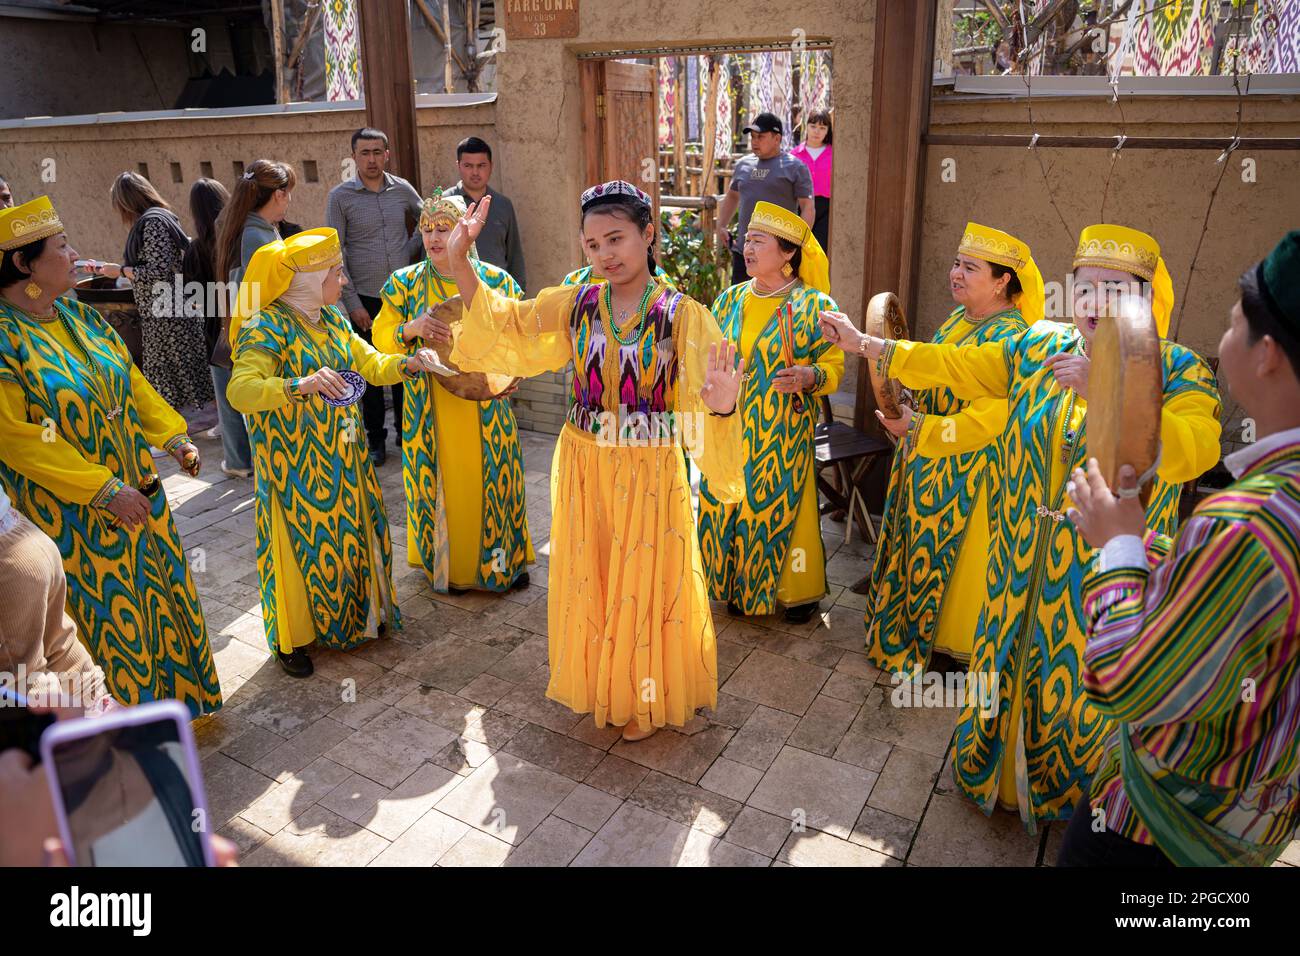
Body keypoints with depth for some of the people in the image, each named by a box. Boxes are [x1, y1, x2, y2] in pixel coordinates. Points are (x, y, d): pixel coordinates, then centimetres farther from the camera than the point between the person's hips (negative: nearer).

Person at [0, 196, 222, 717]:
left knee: (157, 588, 18)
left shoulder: (79, 317, 4)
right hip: (71, 515, -7)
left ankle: (168, 684, 39)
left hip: (134, 489, 7)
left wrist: (173, 436, 1)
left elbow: (131, 380, 12)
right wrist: (103, 489, -22)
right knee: (105, 610, 7)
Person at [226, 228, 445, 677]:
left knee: (351, 533, 15)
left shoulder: (332, 320, 7)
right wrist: (302, 385, -43)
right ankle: (291, 640, 23)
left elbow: (372, 366, 12)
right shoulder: (267, 327, -16)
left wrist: (409, 362, -8)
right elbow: (240, 391, -28)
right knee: (304, 543, 4)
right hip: (295, 464, -7)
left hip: (343, 457, 7)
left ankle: (359, 615, 36)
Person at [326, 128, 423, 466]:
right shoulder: (340, 197, -4)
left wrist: (410, 249, 3)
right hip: (365, 299, -2)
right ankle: (376, 439, 17)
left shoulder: (402, 189, 4)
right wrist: (352, 304, -10)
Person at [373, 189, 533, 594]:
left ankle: (504, 559, 27)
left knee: (491, 480, 8)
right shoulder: (405, 283, 1)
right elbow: (381, 337, 2)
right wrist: (411, 329, -19)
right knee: (441, 482, 7)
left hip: (485, 407, 0)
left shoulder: (496, 280, 0)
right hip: (431, 411, 0)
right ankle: (445, 564, 26)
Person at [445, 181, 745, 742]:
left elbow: (698, 402, -19)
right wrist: (459, 261, -13)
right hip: (583, 465, 4)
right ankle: (598, 685, 42)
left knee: (645, 582, 10)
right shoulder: (574, 304, -2)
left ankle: (647, 697, 34)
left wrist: (721, 407, -43)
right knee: (588, 578, 16)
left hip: (650, 471, -3)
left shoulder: (683, 316, -13)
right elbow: (502, 326, 0)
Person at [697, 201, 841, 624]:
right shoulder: (730, 299, 7)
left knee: (781, 508, 3)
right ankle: (739, 585, 28)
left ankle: (797, 590, 24)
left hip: (782, 435, -4)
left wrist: (808, 376, -26)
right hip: (731, 431, 5)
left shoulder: (814, 304, -8)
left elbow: (834, 367, -8)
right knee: (728, 507, 9)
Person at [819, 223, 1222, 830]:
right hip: (1021, 567, 3)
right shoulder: (1038, 348, 0)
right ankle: (996, 770, 43)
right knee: (1005, 667, 17)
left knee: (1082, 685, 13)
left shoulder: (1178, 371, -9)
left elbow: (1193, 451, -26)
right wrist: (867, 345, -7)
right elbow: (954, 366, 0)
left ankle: (1064, 791, 40)